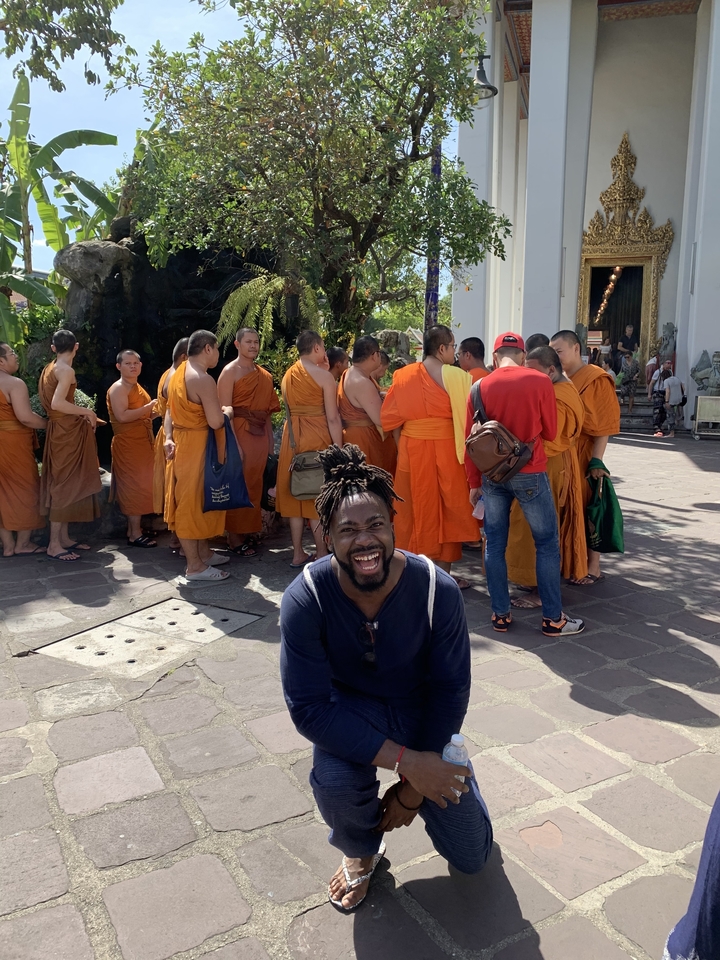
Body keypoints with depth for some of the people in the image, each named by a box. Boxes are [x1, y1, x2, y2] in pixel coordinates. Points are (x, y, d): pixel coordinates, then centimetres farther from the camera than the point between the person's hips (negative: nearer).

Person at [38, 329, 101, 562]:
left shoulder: (50, 369, 12)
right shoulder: (66, 370, -14)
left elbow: (49, 401, 11)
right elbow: (57, 403, -27)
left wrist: (82, 413, 10)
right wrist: (86, 411, -16)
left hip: (61, 429, 9)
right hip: (66, 432, -9)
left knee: (65, 484, 13)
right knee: (65, 485, -5)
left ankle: (64, 538, 20)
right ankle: (54, 544, -2)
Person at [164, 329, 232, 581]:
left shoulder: (179, 373, 11)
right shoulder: (204, 379, -20)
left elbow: (171, 408, 12)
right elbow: (215, 422, -23)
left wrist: (169, 437, 3)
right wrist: (227, 412, -3)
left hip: (183, 442, 10)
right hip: (198, 446, -10)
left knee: (196, 498, 17)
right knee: (193, 500, -4)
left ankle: (203, 552, 29)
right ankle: (194, 566, 4)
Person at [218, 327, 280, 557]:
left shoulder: (263, 375, 14)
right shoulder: (230, 371, -6)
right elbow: (225, 410, -12)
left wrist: (270, 437, 13)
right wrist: (233, 443, -19)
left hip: (260, 435, 6)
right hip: (239, 433, -6)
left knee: (255, 485, 11)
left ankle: (250, 530, 22)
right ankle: (234, 537, 7)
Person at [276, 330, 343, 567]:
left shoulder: (288, 375, 10)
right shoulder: (324, 375, -9)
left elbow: (289, 408, 13)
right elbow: (332, 418, -13)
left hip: (292, 436, 6)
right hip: (317, 437, -6)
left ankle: (298, 553, 15)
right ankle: (321, 554, 7)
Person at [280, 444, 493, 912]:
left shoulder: (437, 589, -26)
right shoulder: (305, 599, -28)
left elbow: (451, 691, -15)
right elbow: (309, 706, -28)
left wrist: (413, 788, -14)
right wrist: (405, 761, -35)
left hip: (424, 713, 1)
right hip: (349, 715, -1)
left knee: (472, 856, 3)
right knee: (334, 781, -35)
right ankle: (361, 851, 4)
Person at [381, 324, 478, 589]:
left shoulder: (403, 375, 1)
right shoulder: (456, 377, -11)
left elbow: (389, 418, 2)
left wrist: (403, 442, 13)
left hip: (411, 450, 4)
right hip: (446, 450, -4)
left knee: (415, 509, 13)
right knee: (447, 511, 8)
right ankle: (443, 575, 15)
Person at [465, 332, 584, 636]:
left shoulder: (481, 387, 1)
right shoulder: (540, 381, -6)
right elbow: (550, 432, 1)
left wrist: (474, 482, 11)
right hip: (530, 474, -3)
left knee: (495, 544, 10)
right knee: (547, 544, 8)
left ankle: (500, 615, 15)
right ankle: (553, 619, 12)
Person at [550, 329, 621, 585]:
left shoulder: (596, 380, -8)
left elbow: (604, 426, -11)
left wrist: (596, 461, -16)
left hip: (584, 455, -6)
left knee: (587, 508, 0)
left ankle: (593, 568, 10)